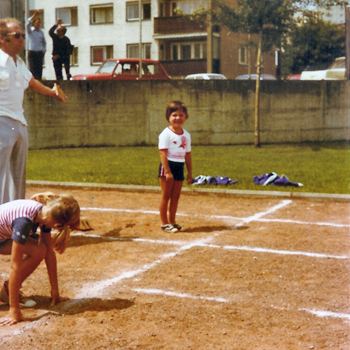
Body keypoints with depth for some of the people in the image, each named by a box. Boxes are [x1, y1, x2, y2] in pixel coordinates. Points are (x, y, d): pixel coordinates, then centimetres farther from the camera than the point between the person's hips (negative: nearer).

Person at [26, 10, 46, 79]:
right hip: (32, 53, -4)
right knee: (33, 70, -9)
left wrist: (44, 50, 12)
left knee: (39, 71, 4)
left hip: (40, 53, 4)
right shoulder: (30, 31, -1)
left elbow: (44, 42, 24)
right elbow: (28, 24, -22)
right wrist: (34, 15, -30)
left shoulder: (41, 32, 11)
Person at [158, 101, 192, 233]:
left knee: (176, 196, 12)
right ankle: (164, 223, 7)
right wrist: (167, 171, -21)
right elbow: (163, 153, -15)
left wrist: (190, 172, 13)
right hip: (168, 166, -6)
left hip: (180, 167, 6)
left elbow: (187, 154, 14)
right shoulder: (166, 134, -10)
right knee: (166, 196, 0)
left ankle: (172, 221, 22)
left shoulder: (186, 135, 10)